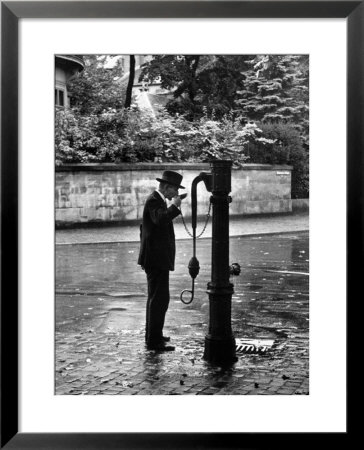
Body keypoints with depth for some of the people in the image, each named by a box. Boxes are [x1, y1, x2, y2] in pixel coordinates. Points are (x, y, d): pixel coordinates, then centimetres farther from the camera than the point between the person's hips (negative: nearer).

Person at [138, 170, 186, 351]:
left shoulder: (157, 200, 16)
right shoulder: (154, 201, -15)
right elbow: (160, 219, -37)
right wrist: (174, 206, -23)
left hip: (155, 259, 11)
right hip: (157, 259, -11)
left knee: (155, 297, 18)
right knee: (160, 299, -10)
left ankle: (152, 335, 28)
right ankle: (154, 341, -6)